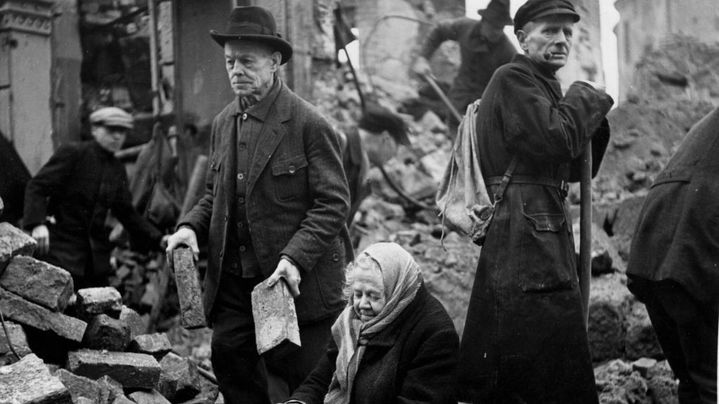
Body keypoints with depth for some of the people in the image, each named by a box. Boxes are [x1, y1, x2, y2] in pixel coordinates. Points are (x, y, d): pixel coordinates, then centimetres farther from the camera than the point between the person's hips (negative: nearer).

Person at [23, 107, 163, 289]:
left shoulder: (118, 169, 15)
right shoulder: (72, 153, -5)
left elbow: (126, 212, 19)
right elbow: (37, 187, -11)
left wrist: (158, 240, 8)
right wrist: (37, 224, -27)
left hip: (96, 254, 7)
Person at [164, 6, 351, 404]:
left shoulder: (308, 124, -11)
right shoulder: (223, 123, 10)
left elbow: (332, 203, -12)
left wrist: (295, 257, -23)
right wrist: (190, 225, 0)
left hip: (297, 279, -6)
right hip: (233, 281, 6)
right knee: (229, 357, 6)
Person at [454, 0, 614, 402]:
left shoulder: (544, 86, 23)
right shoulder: (512, 80, -8)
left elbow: (574, 169, 22)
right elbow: (556, 140, -21)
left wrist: (593, 119, 5)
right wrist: (588, 100, -4)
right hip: (525, 235, -10)